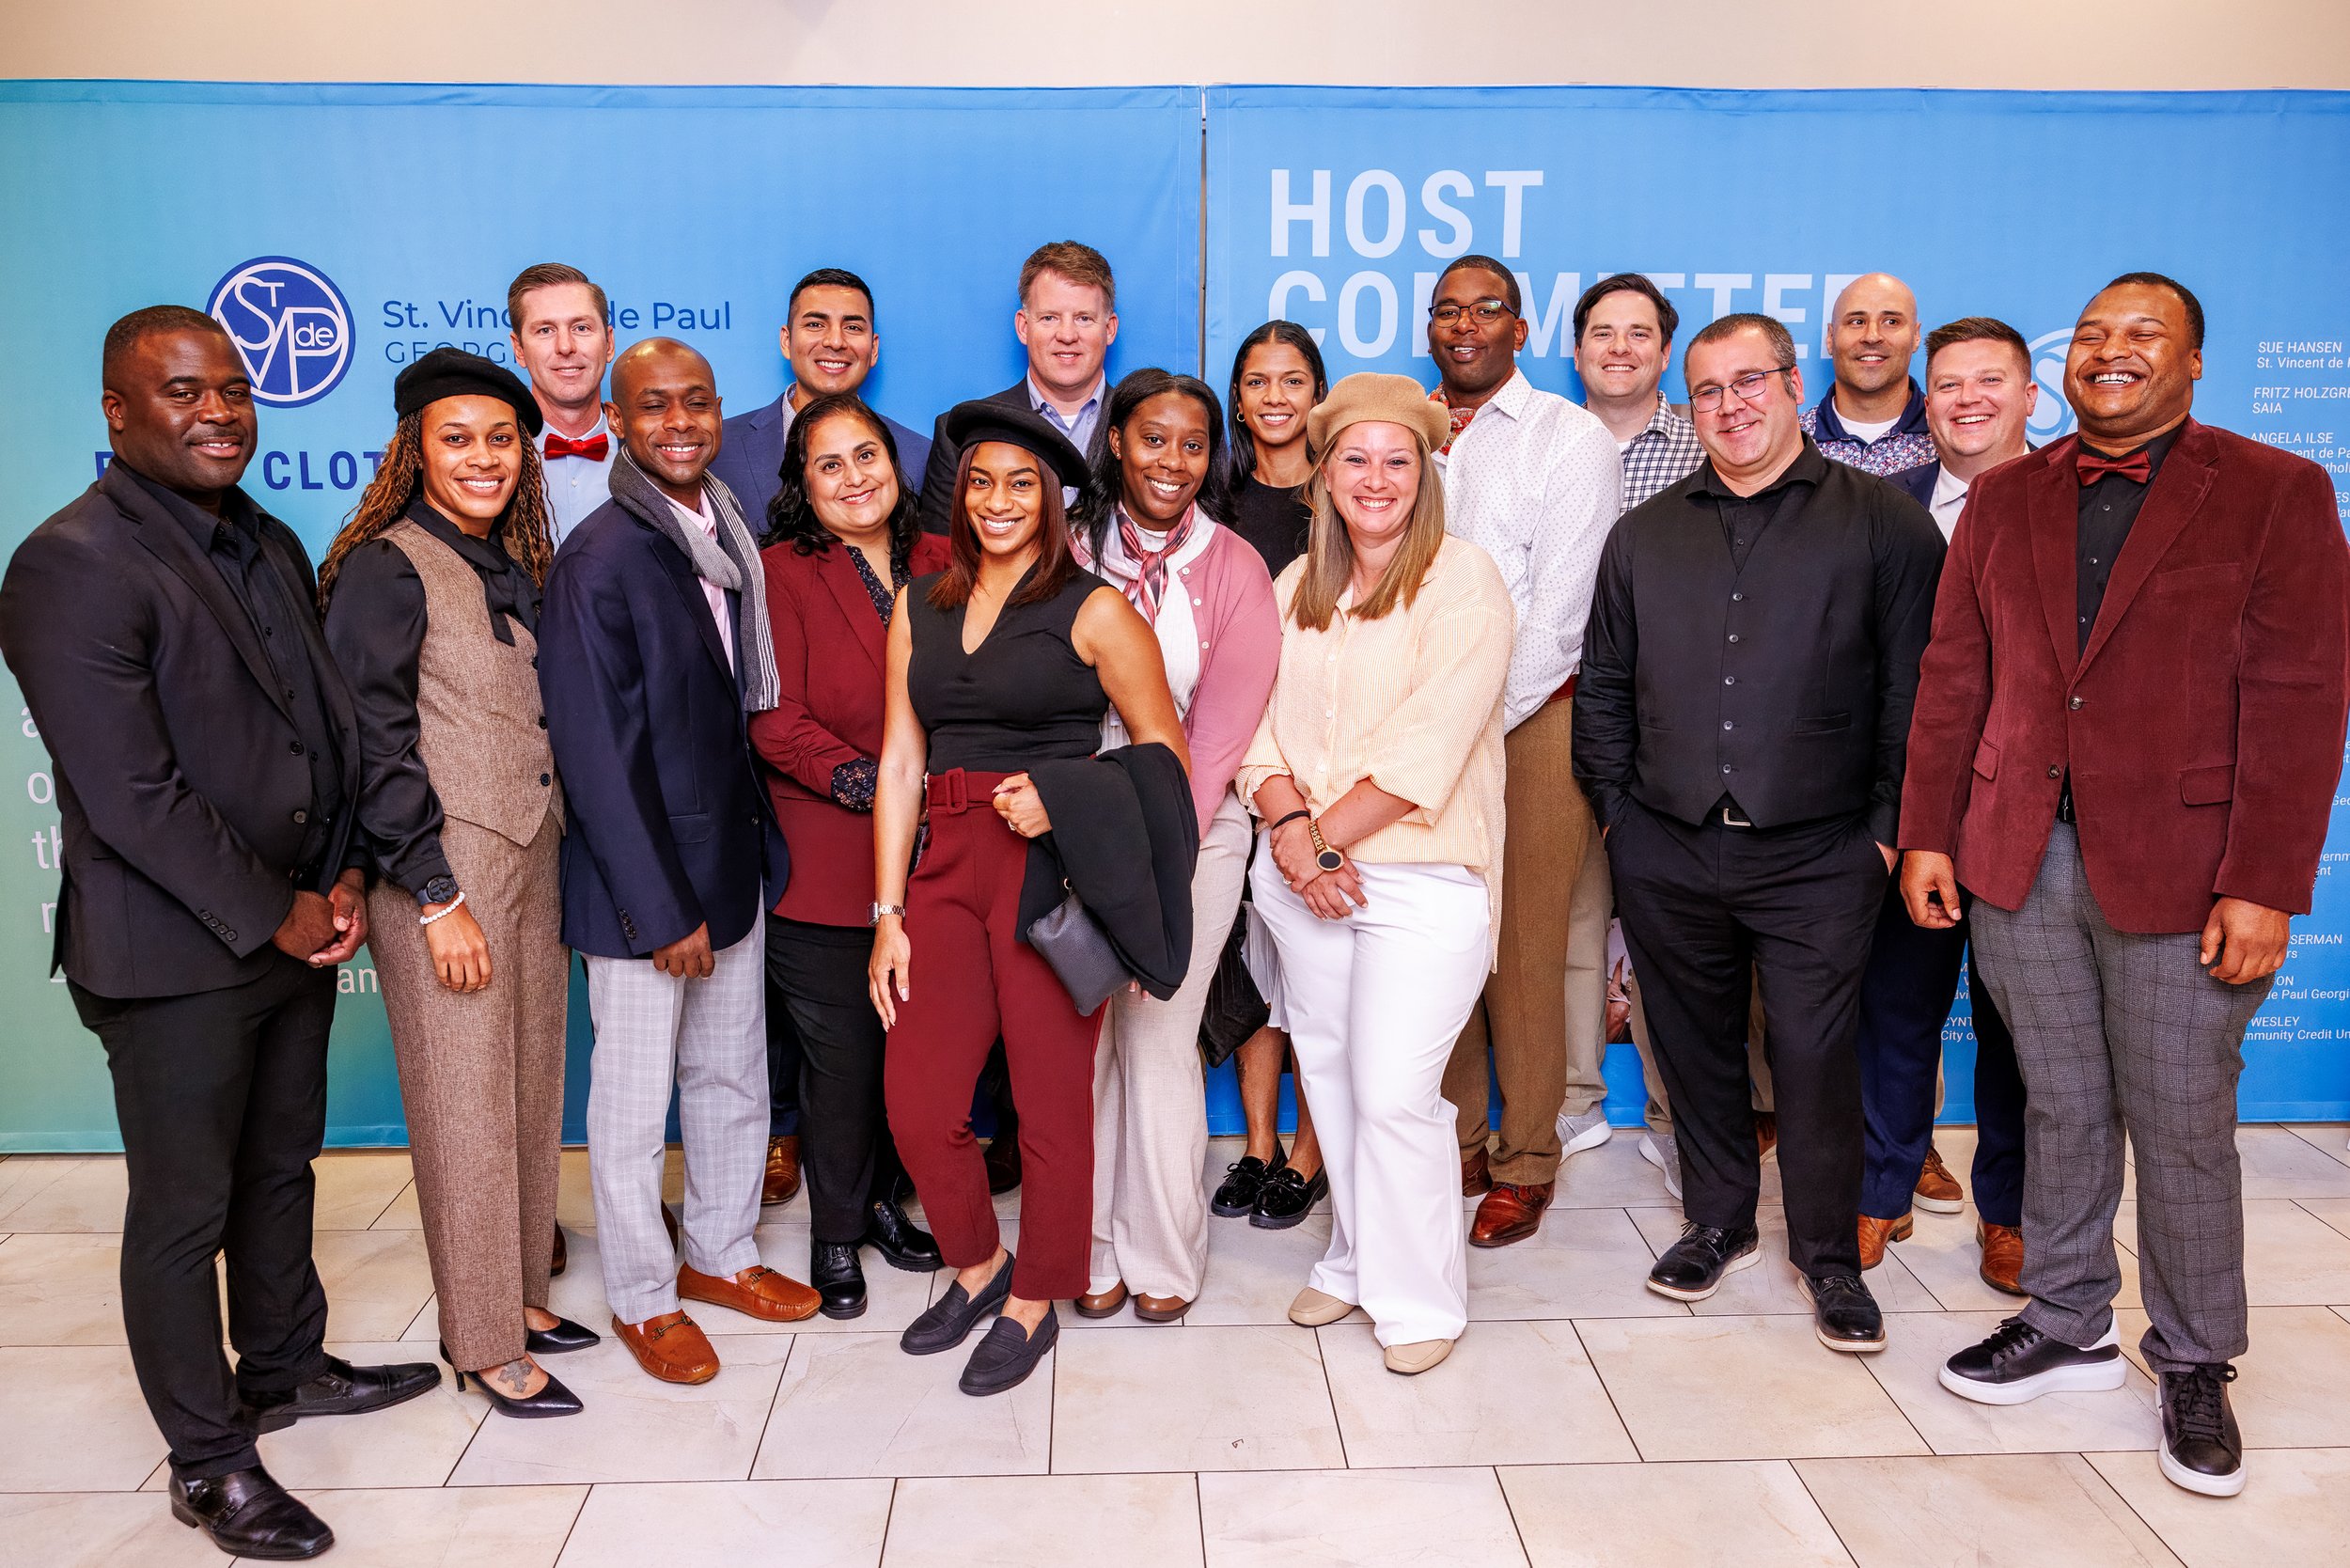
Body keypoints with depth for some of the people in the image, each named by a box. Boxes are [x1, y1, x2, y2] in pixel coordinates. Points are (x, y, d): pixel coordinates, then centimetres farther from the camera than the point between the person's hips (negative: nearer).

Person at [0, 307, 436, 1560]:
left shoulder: (272, 548, 9)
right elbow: (130, 797, -21)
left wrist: (342, 877, 1)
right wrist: (272, 917, -15)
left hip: (295, 929, 7)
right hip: (176, 958, -7)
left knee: (281, 1170, 22)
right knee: (183, 1212, 8)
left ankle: (285, 1368, 42)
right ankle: (209, 1465, 23)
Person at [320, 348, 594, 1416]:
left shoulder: (512, 565, 12)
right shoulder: (385, 569, -10)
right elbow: (374, 745, -14)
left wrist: (558, 863, 12)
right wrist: (437, 898, -16)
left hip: (531, 857, 7)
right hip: (442, 874, -7)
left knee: (532, 1089, 13)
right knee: (465, 1109, 2)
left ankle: (519, 1295, 29)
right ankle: (482, 1341, 15)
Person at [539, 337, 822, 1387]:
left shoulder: (729, 538, 5)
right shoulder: (599, 559, -17)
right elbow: (597, 751, -18)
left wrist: (759, 846, 10)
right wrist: (663, 908, -17)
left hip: (729, 857, 7)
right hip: (638, 877, -7)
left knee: (733, 1073, 18)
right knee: (634, 1097, 8)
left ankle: (721, 1254, 36)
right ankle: (641, 1297, 26)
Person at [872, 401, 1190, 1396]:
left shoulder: (1093, 612, -2)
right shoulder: (919, 607, 12)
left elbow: (1164, 756, -1)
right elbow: (900, 762, 9)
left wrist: (1062, 803, -16)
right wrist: (889, 913, 5)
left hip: (1055, 868, -4)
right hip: (949, 868, 5)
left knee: (1051, 1101, 5)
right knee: (916, 1106, 5)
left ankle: (1035, 1302, 27)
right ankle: (978, 1264, 32)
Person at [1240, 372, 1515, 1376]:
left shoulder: (1464, 580, -6)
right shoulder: (1296, 587, 13)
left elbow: (1429, 744, -14)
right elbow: (1258, 719, 6)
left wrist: (1326, 834, -13)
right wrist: (1288, 825, -12)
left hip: (1421, 876, -5)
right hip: (1302, 874, 6)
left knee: (1394, 1092, -5)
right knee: (1328, 1070, 13)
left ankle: (1417, 1299, 15)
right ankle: (1354, 1263, 32)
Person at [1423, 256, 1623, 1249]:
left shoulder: (1572, 439, 0)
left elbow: (1561, 609, -8)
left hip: (1531, 720, -4)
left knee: (1525, 945, -1)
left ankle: (1527, 1161, 13)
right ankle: (1452, 1144, 19)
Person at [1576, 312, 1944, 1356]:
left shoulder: (1884, 525, 2)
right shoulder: (1643, 537, 12)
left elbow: (1914, 689, -1)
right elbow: (1604, 690, 15)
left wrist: (1887, 827, -6)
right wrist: (1616, 809, 6)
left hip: (1817, 857, -3)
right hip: (1667, 851, 3)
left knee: (1814, 1052, 0)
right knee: (1694, 1044, 13)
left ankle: (1829, 1252, 21)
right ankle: (1717, 1222, 32)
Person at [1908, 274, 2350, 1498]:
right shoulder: (2005, 499, 10)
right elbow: (1954, 676, 9)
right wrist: (1927, 833, 4)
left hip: (2180, 872, -3)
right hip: (2019, 859, 3)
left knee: (2182, 1129, 7)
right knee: (2061, 1110, 13)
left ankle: (2194, 1365, 25)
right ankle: (2066, 1327, 29)